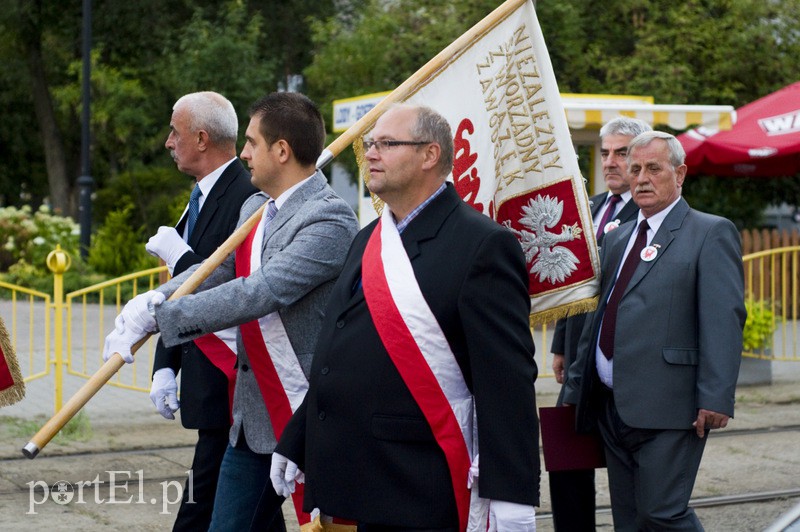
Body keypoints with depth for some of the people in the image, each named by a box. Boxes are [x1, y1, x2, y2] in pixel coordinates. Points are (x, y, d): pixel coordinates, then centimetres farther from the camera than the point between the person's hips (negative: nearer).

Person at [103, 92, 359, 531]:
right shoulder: (254, 210, 13)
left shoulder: (329, 219, -18)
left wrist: (157, 315, -25)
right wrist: (153, 300, -9)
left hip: (311, 413, -9)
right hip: (253, 415, 9)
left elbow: (263, 292, -26)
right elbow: (215, 271, 12)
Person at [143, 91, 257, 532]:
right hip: (207, 382, 10)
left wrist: (180, 256, -15)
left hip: (229, 385, -10)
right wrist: (166, 366, 12)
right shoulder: (201, 197, 15)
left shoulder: (245, 197, -16)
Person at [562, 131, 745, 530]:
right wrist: (575, 389, 21)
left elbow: (724, 321, -11)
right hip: (614, 408, 7)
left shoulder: (710, 233, -2)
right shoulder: (617, 239, 20)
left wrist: (715, 400, -20)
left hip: (667, 409, -7)